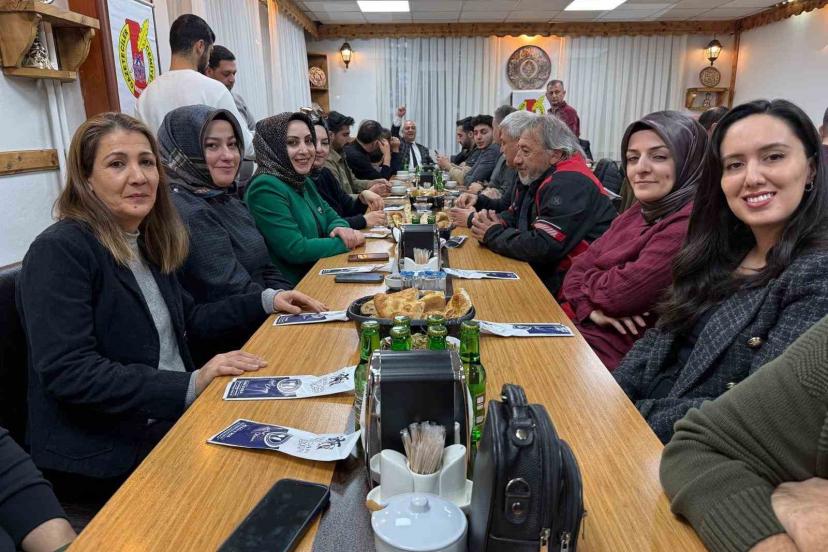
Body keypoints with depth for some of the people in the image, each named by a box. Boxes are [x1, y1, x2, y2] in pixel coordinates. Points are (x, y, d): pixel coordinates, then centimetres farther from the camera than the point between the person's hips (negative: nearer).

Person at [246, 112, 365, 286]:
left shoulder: (303, 181, 9)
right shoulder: (266, 188, -18)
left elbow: (332, 217, 16)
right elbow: (295, 250, -22)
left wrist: (341, 229, -7)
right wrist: (346, 243, -12)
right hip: (291, 287, -8)